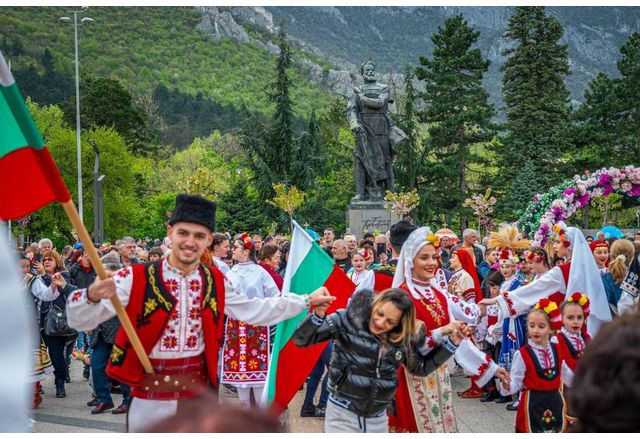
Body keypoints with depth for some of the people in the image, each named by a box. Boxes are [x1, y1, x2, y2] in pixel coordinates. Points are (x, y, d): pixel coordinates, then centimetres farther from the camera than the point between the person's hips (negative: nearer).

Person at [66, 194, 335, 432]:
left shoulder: (216, 283, 1)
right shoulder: (136, 278, -13)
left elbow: (254, 310, 15)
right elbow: (80, 321, -17)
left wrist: (306, 300, 17)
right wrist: (93, 296, -40)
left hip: (197, 394, 4)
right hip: (150, 398, -3)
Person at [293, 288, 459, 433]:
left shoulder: (403, 338, -2)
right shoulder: (348, 319, -14)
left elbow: (421, 367, 14)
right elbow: (301, 340, -15)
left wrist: (451, 343, 4)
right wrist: (318, 315, -34)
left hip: (378, 419, 4)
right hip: (342, 414, -4)